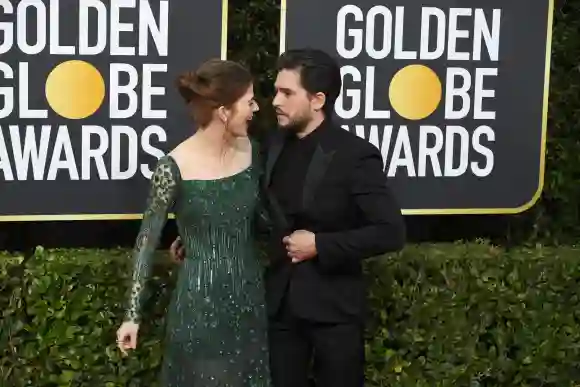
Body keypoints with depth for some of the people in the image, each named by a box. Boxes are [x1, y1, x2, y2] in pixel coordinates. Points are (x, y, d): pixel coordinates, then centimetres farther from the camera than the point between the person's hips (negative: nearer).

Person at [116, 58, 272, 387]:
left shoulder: (251, 151, -1)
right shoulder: (174, 167, -16)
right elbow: (147, 241, -8)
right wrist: (133, 315, -7)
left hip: (250, 297, 5)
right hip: (199, 301, -5)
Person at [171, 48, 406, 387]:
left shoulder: (355, 155, -15)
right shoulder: (275, 145, 3)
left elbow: (392, 232, -18)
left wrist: (320, 245, -19)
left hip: (333, 307, -5)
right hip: (280, 302, 5)